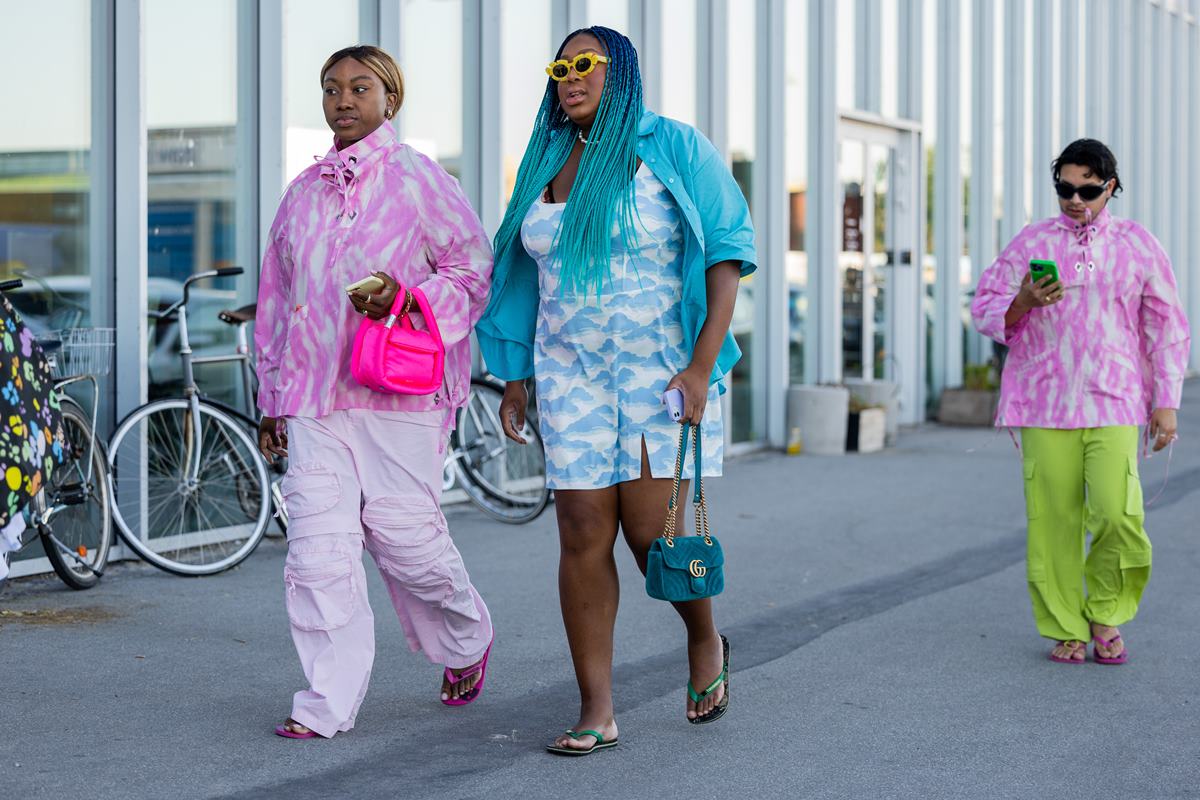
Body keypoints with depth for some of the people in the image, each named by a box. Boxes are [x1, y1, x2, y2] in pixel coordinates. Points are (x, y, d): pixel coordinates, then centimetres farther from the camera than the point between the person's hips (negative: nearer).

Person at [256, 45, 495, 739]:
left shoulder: (419, 180, 1)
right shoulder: (302, 194, 17)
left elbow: (476, 272, 0)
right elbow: (277, 298, 23)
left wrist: (406, 296, -17)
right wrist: (273, 399, 21)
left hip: (398, 392, -4)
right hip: (314, 393, 5)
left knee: (403, 532, -4)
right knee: (318, 542, -5)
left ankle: (468, 637, 27)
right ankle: (329, 702, 0)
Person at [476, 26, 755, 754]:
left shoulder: (671, 148, -5)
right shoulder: (547, 163, 9)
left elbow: (727, 253, -10)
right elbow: (530, 278, 16)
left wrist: (702, 366, -18)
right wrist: (515, 381, 12)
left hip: (666, 365, -4)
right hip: (573, 372, 4)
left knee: (653, 530, -8)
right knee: (584, 534, -2)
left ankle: (706, 640, 24)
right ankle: (596, 713, 3)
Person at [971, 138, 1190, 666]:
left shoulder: (1137, 245, 8)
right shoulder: (1031, 243, 8)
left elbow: (1166, 325, 12)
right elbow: (987, 313, 9)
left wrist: (1166, 401, 6)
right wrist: (1024, 302, -13)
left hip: (1113, 403, -1)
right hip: (1045, 403, 1)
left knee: (1117, 514, -14)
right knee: (1053, 519, -3)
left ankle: (1106, 613, 10)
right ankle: (1065, 630, 12)